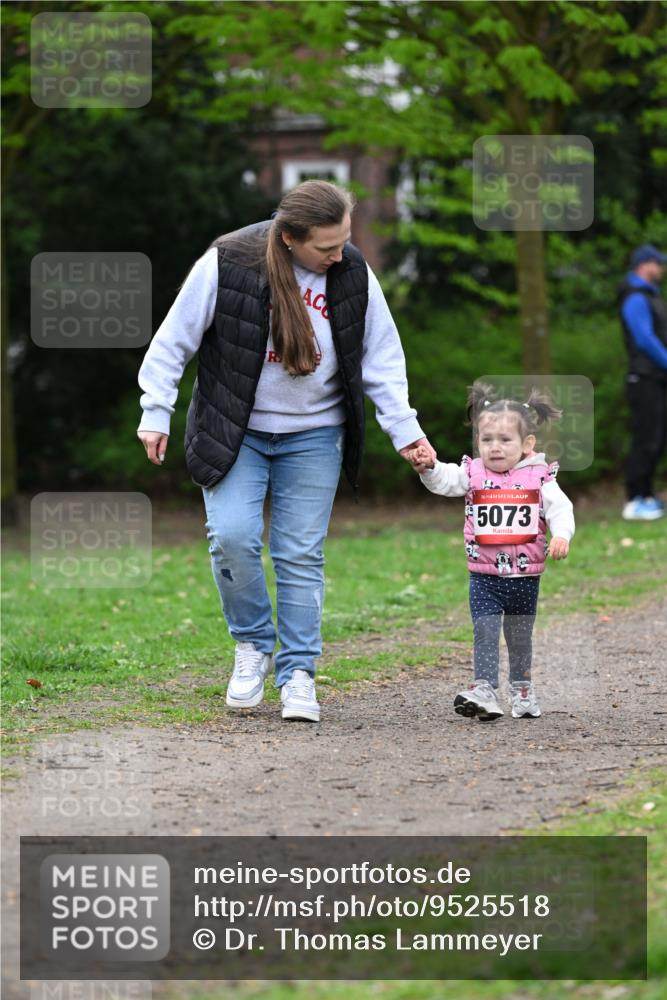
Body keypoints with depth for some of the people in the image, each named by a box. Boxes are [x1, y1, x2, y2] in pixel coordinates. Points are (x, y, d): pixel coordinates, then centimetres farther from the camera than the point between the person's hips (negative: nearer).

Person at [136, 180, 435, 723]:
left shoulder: (353, 274, -7)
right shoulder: (227, 265, -18)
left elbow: (381, 357, 3)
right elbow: (173, 340, -7)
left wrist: (404, 429, -1)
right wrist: (156, 413, -7)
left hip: (313, 436, 2)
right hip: (235, 432, -2)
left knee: (301, 555, 0)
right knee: (232, 537, -16)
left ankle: (298, 673, 7)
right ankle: (253, 645, 7)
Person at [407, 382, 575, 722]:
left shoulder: (539, 477, -2)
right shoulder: (473, 474, 1)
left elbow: (560, 508, -9)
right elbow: (444, 480, -11)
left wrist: (561, 535, -28)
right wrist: (427, 467, -32)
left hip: (525, 575, 0)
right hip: (485, 576, 0)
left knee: (520, 636, 14)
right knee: (485, 632, -10)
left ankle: (521, 689, 31)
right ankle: (484, 691, -13)